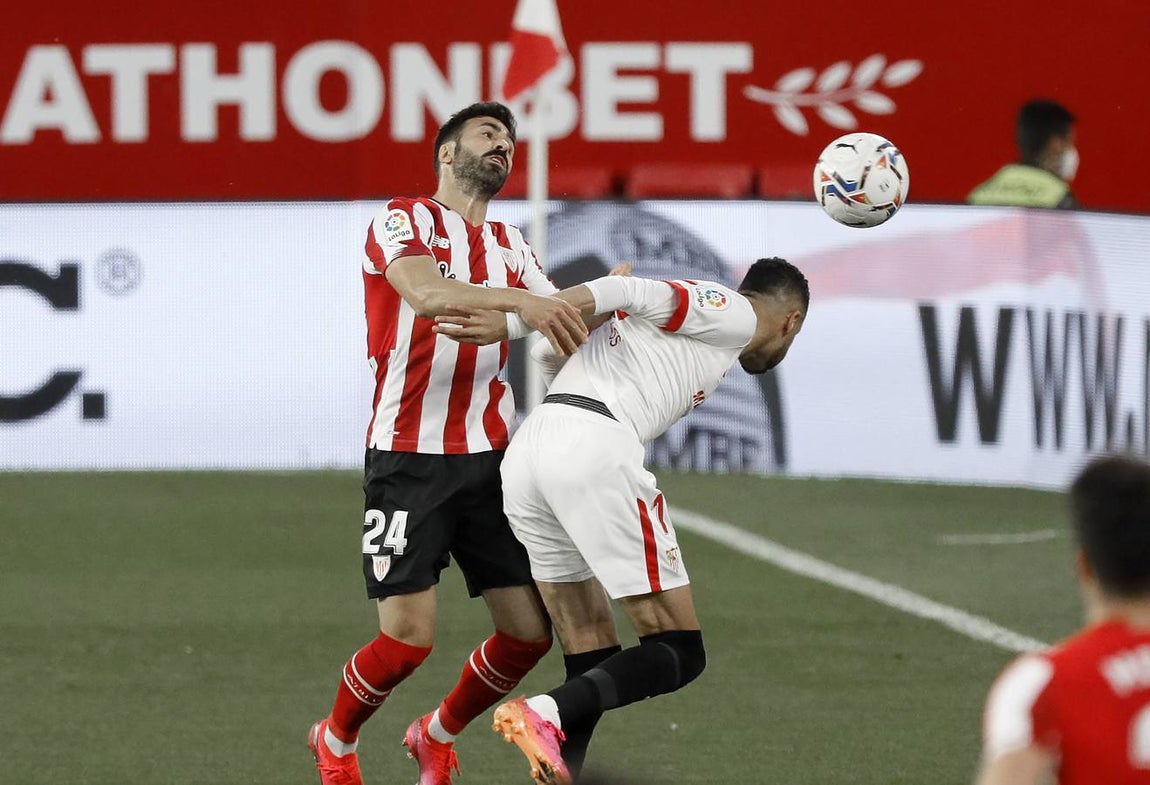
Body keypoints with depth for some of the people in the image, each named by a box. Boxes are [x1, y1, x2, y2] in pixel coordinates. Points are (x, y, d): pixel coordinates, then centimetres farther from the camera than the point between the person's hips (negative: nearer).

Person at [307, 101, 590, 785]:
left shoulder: (511, 246, 16)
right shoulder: (406, 219, -3)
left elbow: (562, 320, 9)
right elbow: (427, 294, -24)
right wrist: (521, 301, -38)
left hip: (490, 458, 6)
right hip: (408, 462, -6)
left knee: (531, 631, -1)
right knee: (409, 638, -12)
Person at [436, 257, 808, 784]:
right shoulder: (736, 315, 9)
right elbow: (631, 293, -6)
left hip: (525, 451, 8)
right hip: (595, 446, -8)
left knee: (592, 658, 14)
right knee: (679, 652, -2)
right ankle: (544, 715, -23)